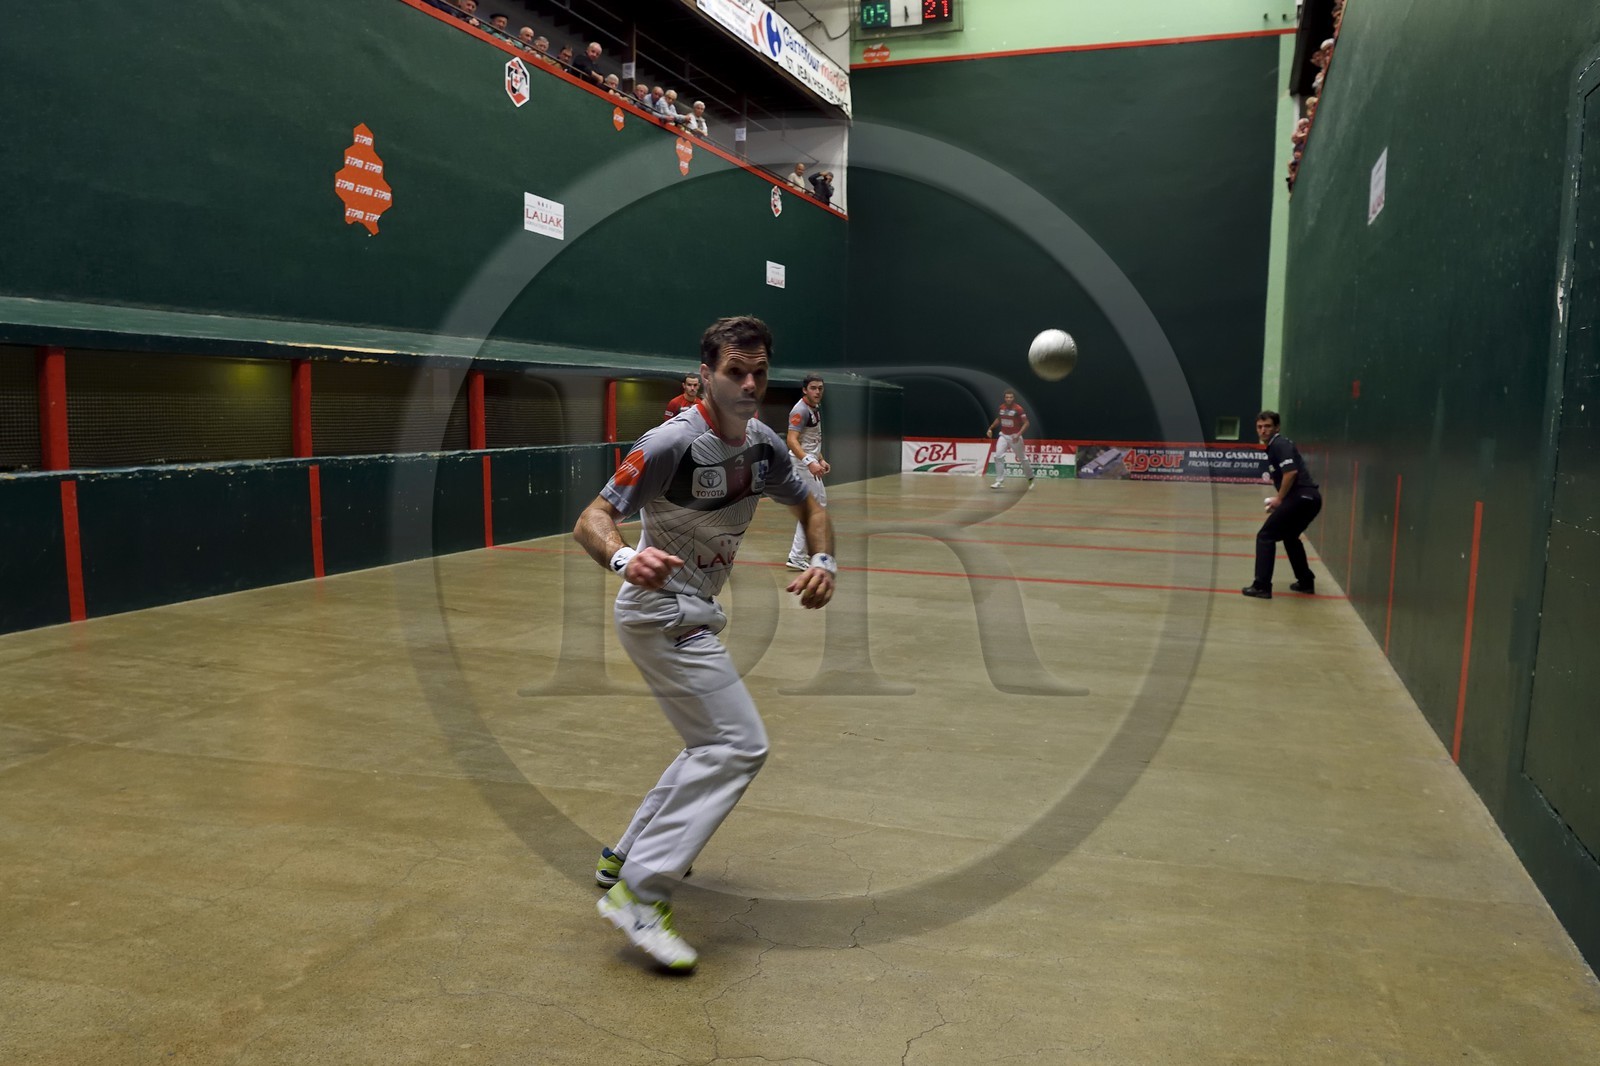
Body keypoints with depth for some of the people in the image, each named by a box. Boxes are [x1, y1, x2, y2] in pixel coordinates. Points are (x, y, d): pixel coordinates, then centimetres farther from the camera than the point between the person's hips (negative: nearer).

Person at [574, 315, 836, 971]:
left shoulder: (762, 444, 1)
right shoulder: (672, 443, -22)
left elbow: (808, 506, 15)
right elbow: (590, 521, -24)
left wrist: (823, 560, -6)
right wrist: (625, 558, -46)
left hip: (694, 615, 9)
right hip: (660, 610, -9)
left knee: (715, 747, 20)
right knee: (738, 746, -15)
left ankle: (628, 856, 31)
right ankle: (638, 894, -11)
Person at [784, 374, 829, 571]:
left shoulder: (816, 407, 11)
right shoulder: (801, 410, -19)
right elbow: (791, 440, -29)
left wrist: (821, 459, 20)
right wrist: (809, 462, -39)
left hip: (811, 462, 11)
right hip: (802, 463, -11)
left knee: (820, 503, 18)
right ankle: (796, 557, -7)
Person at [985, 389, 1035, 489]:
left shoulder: (1018, 409, -15)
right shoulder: (1001, 407, 1)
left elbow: (1026, 423, -15)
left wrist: (1018, 435, -25)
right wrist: (991, 428, 11)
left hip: (1015, 437, -4)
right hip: (1004, 436, 4)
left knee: (1022, 458, 8)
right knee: (998, 456, -13)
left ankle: (1031, 478, 31)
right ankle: (999, 481, -9)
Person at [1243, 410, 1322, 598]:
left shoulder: (1280, 444, -9)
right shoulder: (1274, 446, 21)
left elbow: (1291, 472, -21)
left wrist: (1279, 499, -13)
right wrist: (1281, 498, 16)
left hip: (1301, 497, -10)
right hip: (1309, 497, 10)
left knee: (1265, 536, -6)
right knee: (1289, 537, 28)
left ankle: (1262, 586, -9)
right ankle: (1306, 582, 33)